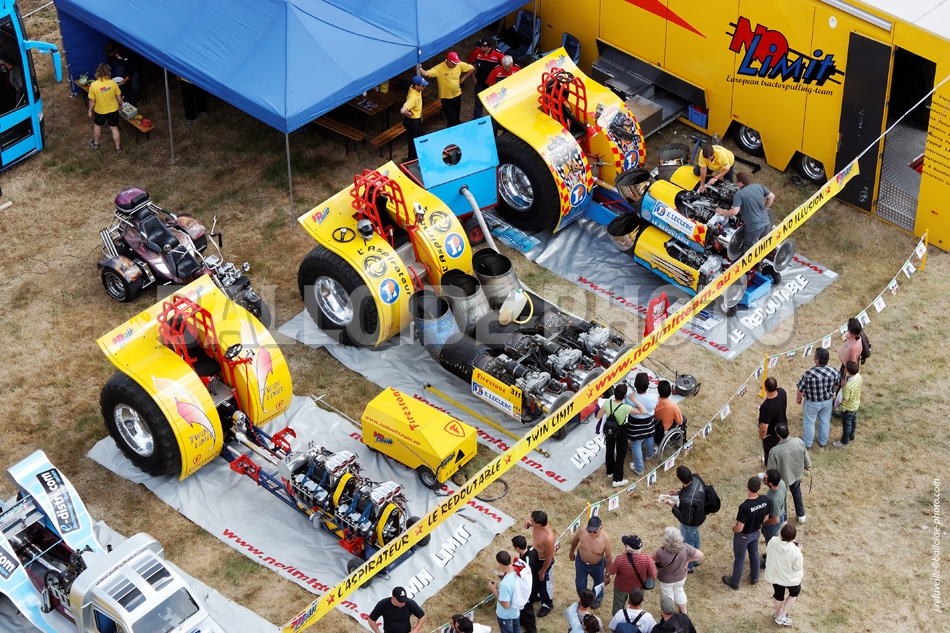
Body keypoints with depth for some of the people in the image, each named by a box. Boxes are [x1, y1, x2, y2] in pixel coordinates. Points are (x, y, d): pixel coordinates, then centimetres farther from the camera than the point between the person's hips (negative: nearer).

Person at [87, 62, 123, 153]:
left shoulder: (93, 85, -23)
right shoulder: (113, 83, -19)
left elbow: (92, 101, -14)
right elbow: (119, 97, -7)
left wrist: (90, 111, 3)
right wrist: (120, 104, 15)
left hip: (100, 111, -1)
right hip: (113, 110, 1)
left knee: (97, 125, 27)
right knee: (114, 128, 18)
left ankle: (95, 143, 45)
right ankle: (118, 147, 30)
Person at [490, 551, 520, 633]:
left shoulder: (504, 584, -42)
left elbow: (505, 605, -31)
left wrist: (494, 590, -23)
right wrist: (505, 575, -1)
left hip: (505, 615, -6)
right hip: (517, 610, 6)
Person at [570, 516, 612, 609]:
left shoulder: (605, 538, -36)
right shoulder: (582, 532, -31)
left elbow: (609, 556, -21)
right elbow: (575, 540, -6)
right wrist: (572, 552, 11)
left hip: (597, 565, -1)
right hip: (581, 562, 1)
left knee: (598, 583, 27)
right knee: (580, 584, 18)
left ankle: (597, 599, 58)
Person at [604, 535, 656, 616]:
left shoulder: (620, 559, -39)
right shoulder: (647, 559, -36)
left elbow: (610, 572, -20)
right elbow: (653, 576, -21)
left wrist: (607, 576, 5)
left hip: (622, 587, -1)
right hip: (638, 587, 1)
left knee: (619, 603, 30)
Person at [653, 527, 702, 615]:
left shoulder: (661, 553, -40)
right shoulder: (685, 548, -32)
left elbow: (653, 559, -18)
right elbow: (700, 555, -21)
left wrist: (661, 548, -19)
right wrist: (687, 560, -10)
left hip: (665, 580, -3)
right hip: (680, 577, 3)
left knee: (668, 595, 26)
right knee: (679, 591, 34)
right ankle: (684, 611, 56)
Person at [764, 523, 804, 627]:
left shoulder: (772, 542, -24)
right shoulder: (795, 551, -36)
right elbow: (798, 567, -21)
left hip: (775, 574, 3)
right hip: (790, 578, -3)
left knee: (778, 595, 30)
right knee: (794, 593, 30)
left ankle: (778, 614, 54)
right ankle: (782, 617, 28)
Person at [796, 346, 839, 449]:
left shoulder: (808, 375, -35)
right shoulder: (833, 372, -22)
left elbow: (801, 390, -20)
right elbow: (836, 386, -3)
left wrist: (799, 398, 2)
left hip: (812, 403, -3)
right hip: (827, 401, 3)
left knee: (809, 423, 21)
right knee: (825, 421, 26)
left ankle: (807, 444, 40)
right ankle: (823, 442, 46)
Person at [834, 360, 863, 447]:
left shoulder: (848, 385, -42)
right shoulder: (859, 377, -19)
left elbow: (846, 399, -28)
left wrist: (842, 387, -19)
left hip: (848, 408, -7)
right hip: (856, 404, 7)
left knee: (846, 425, 16)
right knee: (853, 421, 29)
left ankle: (844, 442, 37)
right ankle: (851, 437, 52)